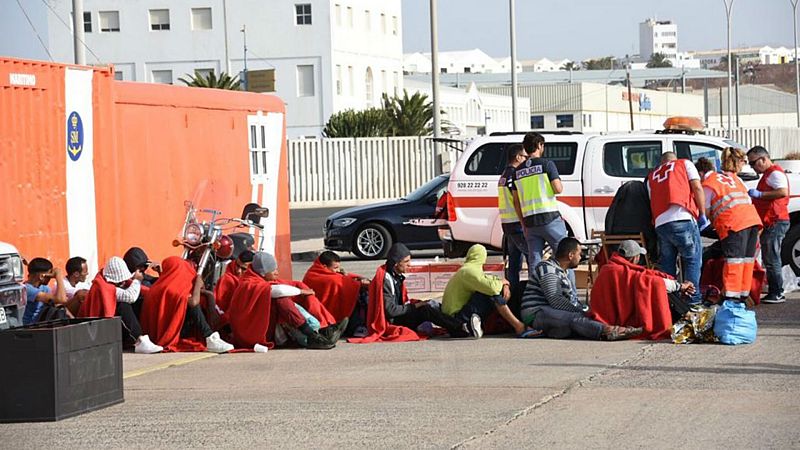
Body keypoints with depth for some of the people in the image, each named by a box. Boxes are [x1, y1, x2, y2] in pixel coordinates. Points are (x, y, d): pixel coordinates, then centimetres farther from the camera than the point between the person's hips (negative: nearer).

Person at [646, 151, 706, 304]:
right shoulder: (684, 164, 18)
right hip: (683, 218, -4)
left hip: (660, 223, 4)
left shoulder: (651, 176, 30)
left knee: (666, 263, 13)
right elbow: (697, 188, 6)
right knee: (693, 259, 3)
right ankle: (693, 299, -4)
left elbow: (652, 201, 22)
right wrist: (703, 214, 8)